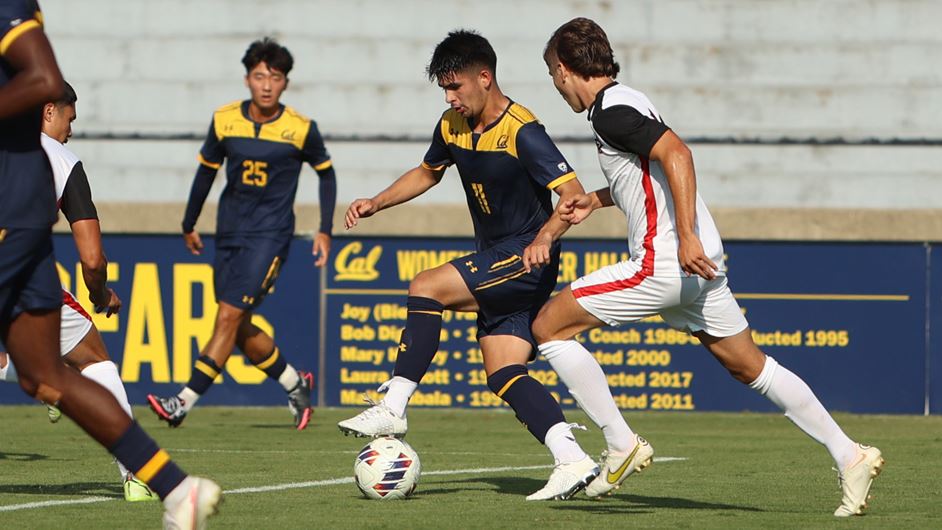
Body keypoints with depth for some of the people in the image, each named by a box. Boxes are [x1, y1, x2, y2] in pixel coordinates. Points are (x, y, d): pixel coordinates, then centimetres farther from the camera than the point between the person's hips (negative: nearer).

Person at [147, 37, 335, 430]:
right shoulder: (225, 120, 1)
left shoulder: (301, 129, -6)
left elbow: (325, 172, 10)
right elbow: (207, 169, 15)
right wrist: (189, 225, 22)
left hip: (270, 236, -5)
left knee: (229, 317, -15)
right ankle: (295, 384, 30)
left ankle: (184, 403, -17)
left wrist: (325, 231, 5)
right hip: (229, 233, 5)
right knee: (239, 330, 7)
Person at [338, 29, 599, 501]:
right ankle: (573, 461, -8)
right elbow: (427, 173, 26)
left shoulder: (521, 132, -19)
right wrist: (376, 203, 13)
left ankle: (393, 408, -16)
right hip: (494, 262, 9)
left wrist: (546, 235, -42)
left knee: (425, 288, -19)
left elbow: (575, 195, -25)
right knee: (504, 374, -2)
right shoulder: (452, 126, 6)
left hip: (525, 259, -9)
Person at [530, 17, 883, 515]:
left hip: (662, 262, -10)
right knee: (750, 367, 15)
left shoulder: (611, 111, -12)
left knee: (549, 325, -2)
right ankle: (850, 456, 11)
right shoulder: (623, 101, 18)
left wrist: (686, 237, -30)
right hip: (697, 263, 10)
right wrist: (594, 200, 27)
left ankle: (621, 445, -2)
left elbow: (676, 153, -25)